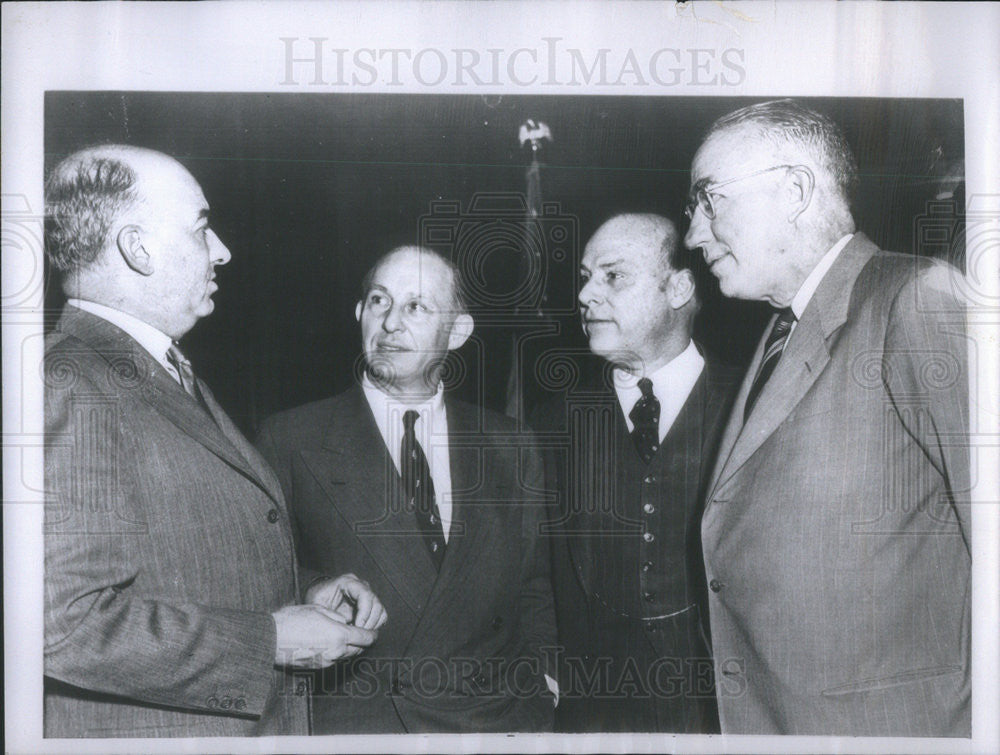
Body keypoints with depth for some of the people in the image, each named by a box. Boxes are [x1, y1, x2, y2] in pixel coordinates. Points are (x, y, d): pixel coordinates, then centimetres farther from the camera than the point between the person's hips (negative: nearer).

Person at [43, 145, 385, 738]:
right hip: (150, 732, -8)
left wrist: (301, 604, 1)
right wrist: (271, 640, -20)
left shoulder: (177, 379, 11)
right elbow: (67, 625, -27)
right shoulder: (72, 389, -19)